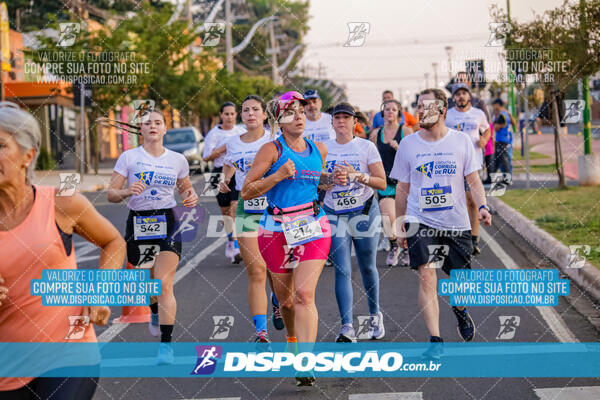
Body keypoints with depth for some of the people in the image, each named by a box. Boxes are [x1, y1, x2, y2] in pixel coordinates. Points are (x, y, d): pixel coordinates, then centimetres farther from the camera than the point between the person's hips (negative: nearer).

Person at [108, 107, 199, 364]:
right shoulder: (128, 157, 1)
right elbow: (111, 194, -1)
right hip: (138, 222, 1)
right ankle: (155, 313, 47)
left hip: (168, 222, -1)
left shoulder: (177, 160, 7)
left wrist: (191, 196, 0)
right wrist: (127, 192, -22)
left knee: (164, 284, -13)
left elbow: (185, 188, 22)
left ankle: (166, 344, -12)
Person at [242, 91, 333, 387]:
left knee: (304, 295, -16)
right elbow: (246, 191, -6)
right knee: (285, 298, 9)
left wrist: (331, 180, 6)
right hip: (277, 230, -1)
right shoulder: (272, 150, -4)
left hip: (313, 228, 1)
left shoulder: (319, 149, 9)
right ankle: (292, 340, 40)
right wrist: (278, 175, -18)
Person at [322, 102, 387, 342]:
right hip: (334, 214, 1)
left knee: (367, 267, 9)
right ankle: (347, 327, -13)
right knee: (342, 271, -8)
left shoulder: (366, 147, -1)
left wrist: (356, 175, -18)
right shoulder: (324, 149, 6)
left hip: (364, 212, -1)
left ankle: (375, 316, 31)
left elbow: (382, 183, -4)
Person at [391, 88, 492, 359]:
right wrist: (400, 224, 10)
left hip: (456, 224, 1)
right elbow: (403, 187, 10)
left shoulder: (461, 141, 0)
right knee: (426, 278, -14)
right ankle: (435, 340, -10)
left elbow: (473, 180, 4)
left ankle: (460, 310, 44)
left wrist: (482, 207, -13)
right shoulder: (408, 144, 2)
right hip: (420, 222, 0)